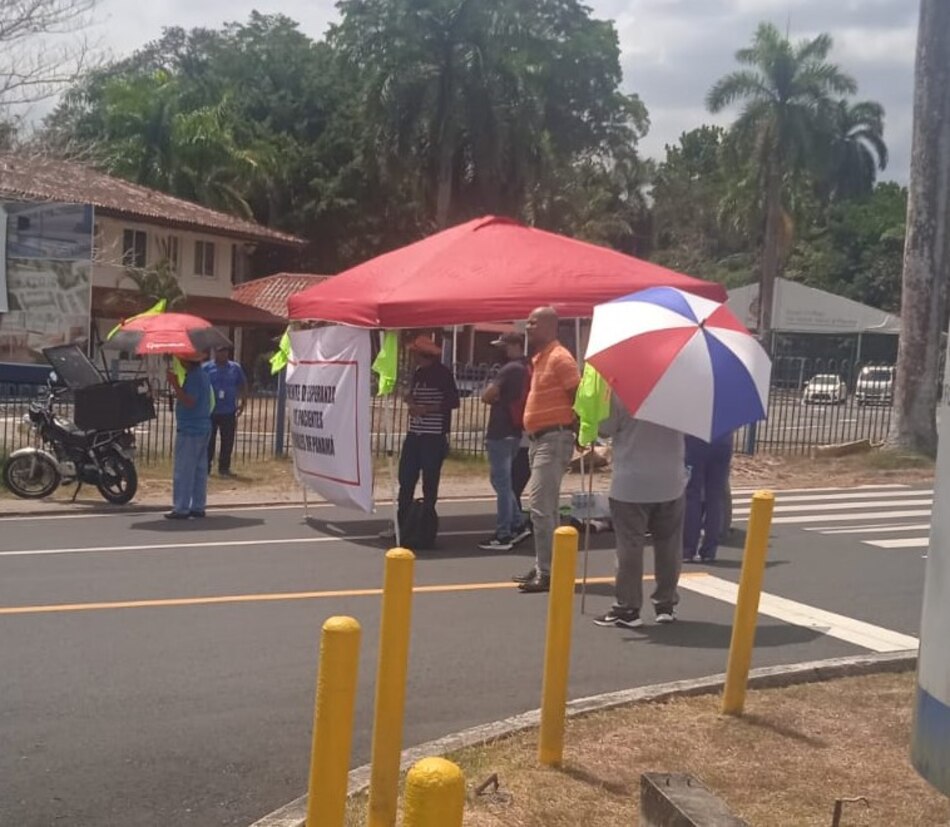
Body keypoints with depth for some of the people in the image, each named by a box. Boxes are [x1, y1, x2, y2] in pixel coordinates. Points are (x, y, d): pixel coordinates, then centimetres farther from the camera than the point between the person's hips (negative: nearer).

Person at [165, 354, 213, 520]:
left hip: (189, 430, -10)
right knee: (200, 470, 12)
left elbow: (189, 402, -25)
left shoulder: (193, 377, -16)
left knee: (183, 471, -6)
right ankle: (198, 506, 17)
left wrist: (175, 384, -24)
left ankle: (181, 508, -5)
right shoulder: (204, 375, 15)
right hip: (203, 428, 10)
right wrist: (176, 387, 15)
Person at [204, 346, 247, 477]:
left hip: (229, 412, 2)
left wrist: (242, 402, 4)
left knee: (228, 441, 3)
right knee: (209, 441, 2)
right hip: (210, 412, -2)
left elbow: (243, 385, 13)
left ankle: (224, 467, 12)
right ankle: (206, 467, 9)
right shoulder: (207, 368, 1)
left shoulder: (235, 368, 7)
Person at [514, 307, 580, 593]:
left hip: (554, 439, -10)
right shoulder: (539, 359, 16)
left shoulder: (560, 358, -13)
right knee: (546, 507, 14)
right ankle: (543, 568, 22)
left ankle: (547, 573, -9)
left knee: (539, 505, -12)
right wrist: (531, 436, 17)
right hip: (539, 439, 10)